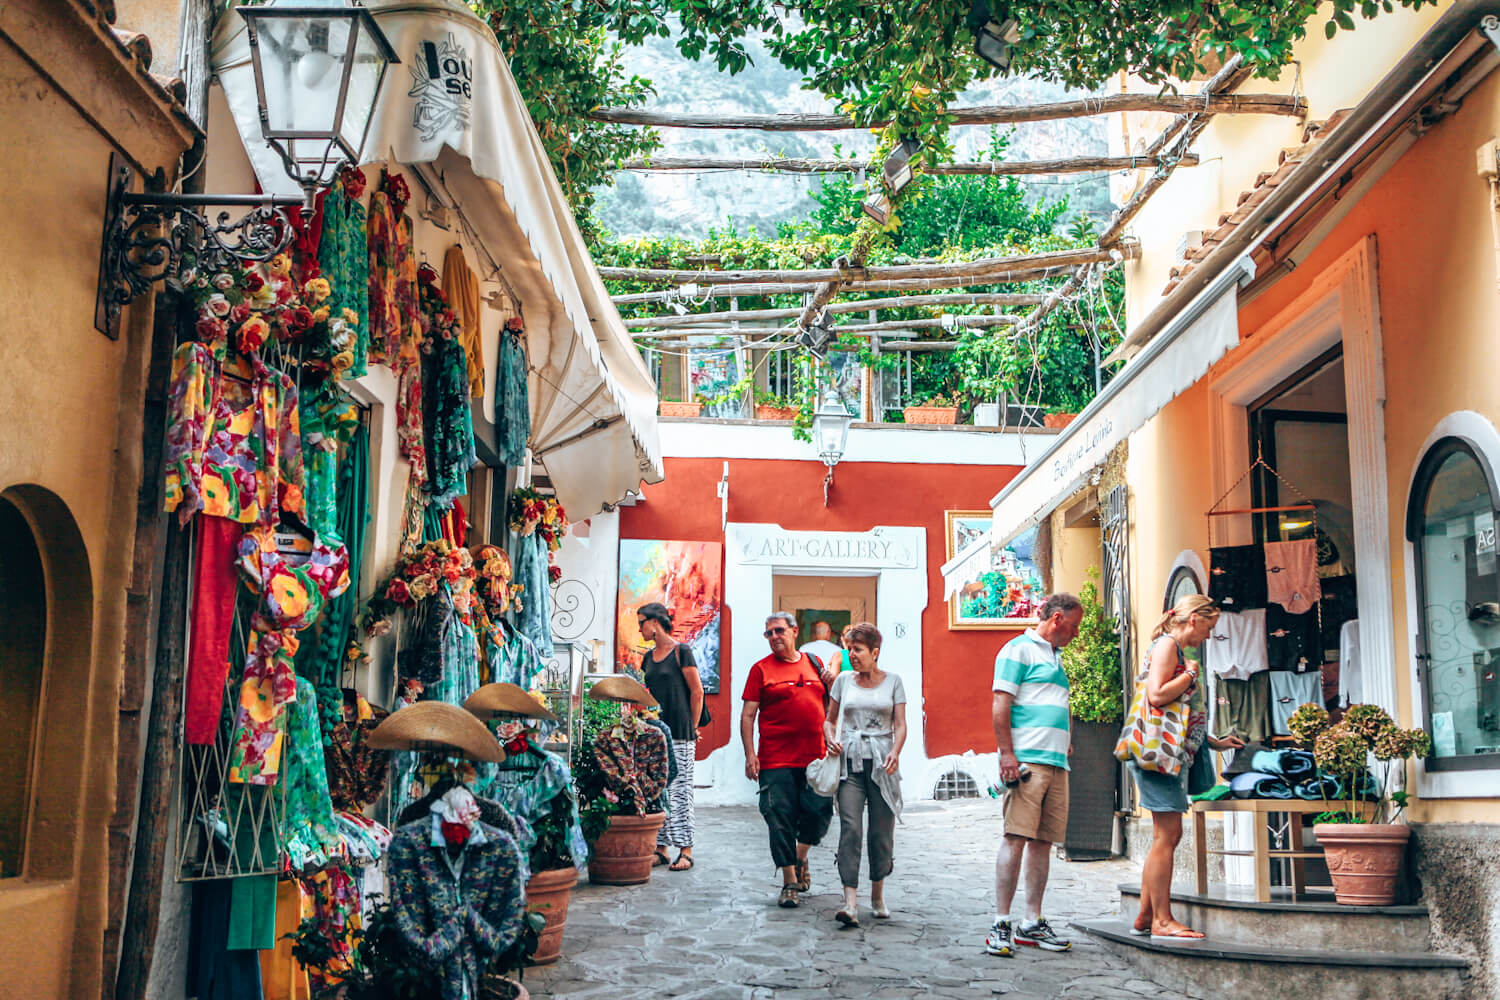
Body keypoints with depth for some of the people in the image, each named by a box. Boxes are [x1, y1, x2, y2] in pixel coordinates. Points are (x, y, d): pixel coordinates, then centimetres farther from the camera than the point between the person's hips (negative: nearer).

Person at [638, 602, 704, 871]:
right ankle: (660, 848, 11)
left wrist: (692, 727, -4)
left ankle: (685, 851, -1)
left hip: (680, 735, -7)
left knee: (679, 790, -5)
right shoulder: (649, 657, 15)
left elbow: (697, 691, -6)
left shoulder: (681, 652, -6)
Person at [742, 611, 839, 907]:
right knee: (780, 819, -2)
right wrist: (750, 754, -8)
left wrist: (831, 682, 2)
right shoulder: (761, 669, 3)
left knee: (821, 811, 1)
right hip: (776, 761, -3)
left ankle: (800, 857, 29)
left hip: (816, 758, 3)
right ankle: (789, 882, 9)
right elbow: (747, 715, 0)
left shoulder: (814, 664, 13)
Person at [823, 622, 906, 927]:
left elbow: (900, 725, 1)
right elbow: (830, 719, 18)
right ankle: (850, 903, -18)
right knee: (850, 829, -12)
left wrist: (895, 752, -17)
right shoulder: (843, 680, 10)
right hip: (850, 761, 0)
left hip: (882, 763, 0)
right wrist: (831, 740, -3)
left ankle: (878, 896, 22)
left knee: (882, 831, 3)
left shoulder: (892, 681, 6)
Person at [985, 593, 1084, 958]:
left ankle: (1033, 923, 13)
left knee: (1043, 841, 8)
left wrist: (1064, 742, 19)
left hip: (1056, 763, 9)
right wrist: (1007, 755, -16)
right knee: (1016, 838, -10)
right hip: (1026, 761, -8)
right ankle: (1000, 925, -8)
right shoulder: (1019, 649, -3)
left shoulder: (1054, 656, 24)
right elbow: (1000, 705, -10)